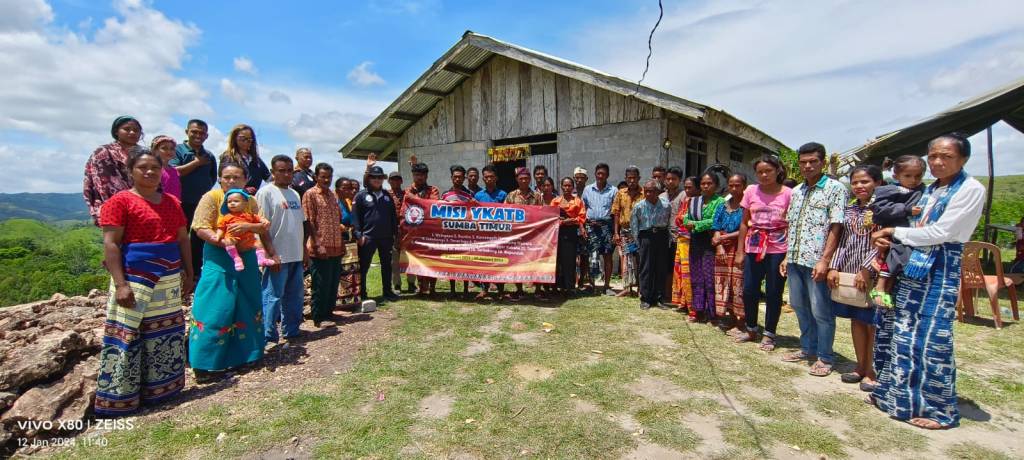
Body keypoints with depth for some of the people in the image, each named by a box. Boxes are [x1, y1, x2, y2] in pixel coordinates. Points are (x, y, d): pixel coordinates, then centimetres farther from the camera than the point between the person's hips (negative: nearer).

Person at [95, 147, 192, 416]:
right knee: (127, 334, -1)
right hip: (135, 278, -6)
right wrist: (120, 284, -17)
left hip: (169, 278, 6)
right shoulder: (120, 201, -4)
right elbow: (111, 244, -10)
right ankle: (119, 399, 10)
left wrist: (188, 273, 12)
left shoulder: (172, 202, 13)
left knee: (166, 334, 11)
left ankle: (159, 389, 24)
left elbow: (183, 239, 16)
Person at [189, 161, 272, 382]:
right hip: (219, 259, -5)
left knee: (246, 305, 12)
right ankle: (207, 363, 2)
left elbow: (263, 225, -2)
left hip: (246, 259, 5)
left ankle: (243, 353, 27)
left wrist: (247, 226, -21)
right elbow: (200, 229, -12)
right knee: (216, 309, -6)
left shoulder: (250, 201, 8)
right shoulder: (211, 197, -6)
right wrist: (221, 241, -25)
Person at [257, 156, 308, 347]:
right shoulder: (266, 192, -7)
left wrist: (305, 251, 16)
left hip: (296, 256, 7)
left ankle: (291, 331, 26)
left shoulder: (295, 194, 14)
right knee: (272, 297, -2)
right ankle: (267, 337, 7)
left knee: (295, 295, 13)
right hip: (278, 256, -7)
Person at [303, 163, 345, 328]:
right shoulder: (310, 194, -7)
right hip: (321, 249, -7)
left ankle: (329, 313, 24)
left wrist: (341, 243, 15)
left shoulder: (333, 195, 15)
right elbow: (309, 222, -11)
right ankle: (319, 318, 10)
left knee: (333, 284, 13)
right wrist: (317, 245, -17)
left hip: (336, 247, 7)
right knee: (320, 285, 0)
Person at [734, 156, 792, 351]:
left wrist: (788, 256, -10)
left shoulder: (788, 194, -4)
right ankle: (751, 330, 26)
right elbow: (744, 223, 7)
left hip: (778, 249, -2)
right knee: (749, 291, 6)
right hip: (753, 248, 3)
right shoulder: (751, 191, 3)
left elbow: (791, 226, -4)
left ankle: (769, 334, 20)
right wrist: (740, 251, 4)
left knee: (773, 293, 5)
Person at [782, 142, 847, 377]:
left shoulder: (835, 188, -5)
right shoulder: (796, 191, 14)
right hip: (795, 260, 7)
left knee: (821, 311, 1)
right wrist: (787, 256, 14)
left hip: (817, 262, -7)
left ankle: (824, 357, 15)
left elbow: (836, 227, -11)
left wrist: (825, 260, -17)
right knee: (800, 306, 15)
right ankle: (807, 349, 30)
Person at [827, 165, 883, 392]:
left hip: (871, 273, -6)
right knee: (856, 320, 13)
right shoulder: (849, 209, 11)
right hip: (848, 272, 6)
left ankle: (871, 370, 15)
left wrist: (866, 270, -18)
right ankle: (860, 366, 24)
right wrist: (834, 267, 3)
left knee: (871, 323, 3)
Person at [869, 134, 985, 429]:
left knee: (933, 337, -3)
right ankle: (900, 393, 24)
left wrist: (893, 232, -7)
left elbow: (940, 233, -15)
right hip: (911, 266, 7)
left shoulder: (971, 189, -7)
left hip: (940, 270, -7)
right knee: (899, 332, 10)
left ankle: (939, 408, 12)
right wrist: (885, 237, -5)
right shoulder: (930, 190, 14)